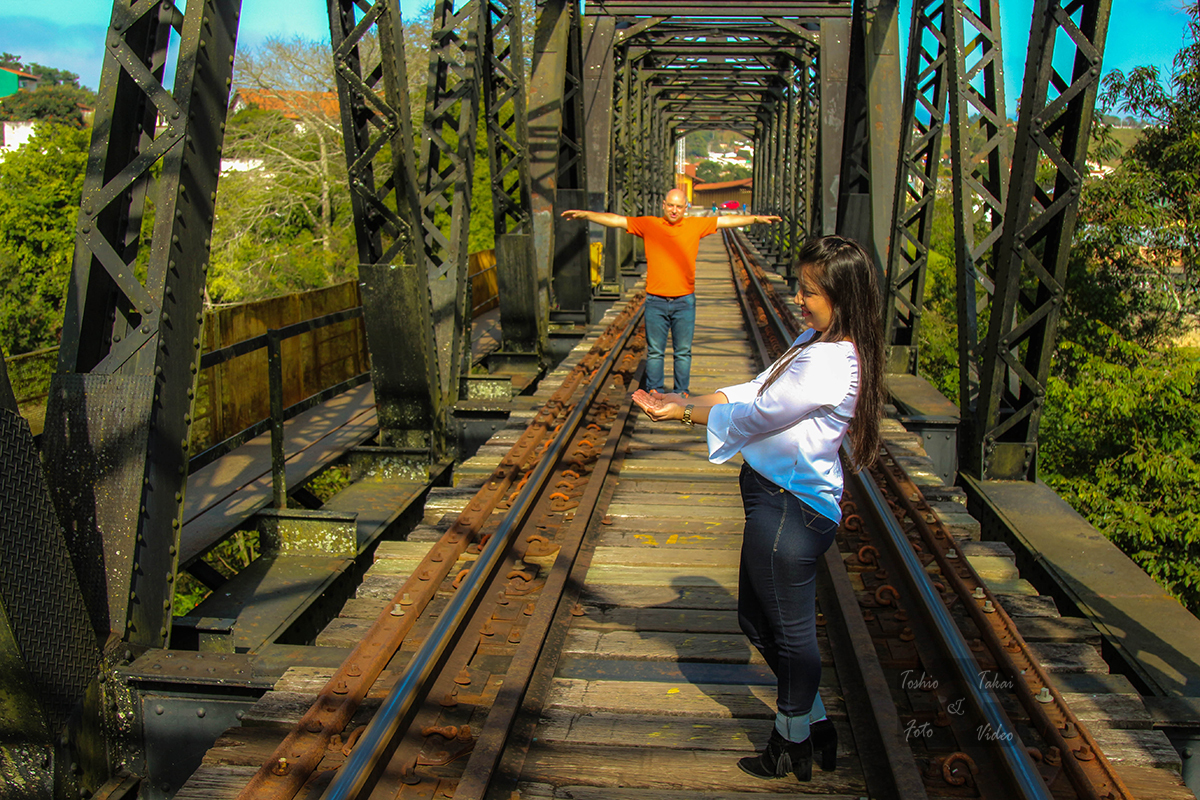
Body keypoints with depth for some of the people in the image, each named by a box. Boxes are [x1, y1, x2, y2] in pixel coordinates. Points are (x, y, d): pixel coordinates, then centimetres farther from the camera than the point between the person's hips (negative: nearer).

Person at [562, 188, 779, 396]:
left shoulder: (696, 226, 7)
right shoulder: (649, 225, 4)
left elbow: (727, 221, 10)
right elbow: (615, 220, 2)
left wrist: (757, 219, 5)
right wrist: (585, 214, -5)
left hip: (684, 301, 1)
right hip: (655, 302, -1)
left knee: (683, 352, 6)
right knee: (655, 351, 4)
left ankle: (681, 393, 16)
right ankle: (654, 392, 13)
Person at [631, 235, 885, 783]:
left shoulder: (828, 363, -22)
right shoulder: (814, 343, 10)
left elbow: (758, 415, -17)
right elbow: (755, 391, 12)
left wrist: (684, 414, -6)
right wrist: (682, 401, 3)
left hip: (791, 509, -11)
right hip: (776, 499, 11)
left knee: (790, 632, 7)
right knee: (757, 619, 22)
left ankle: (793, 748, 28)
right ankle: (816, 726, 37)